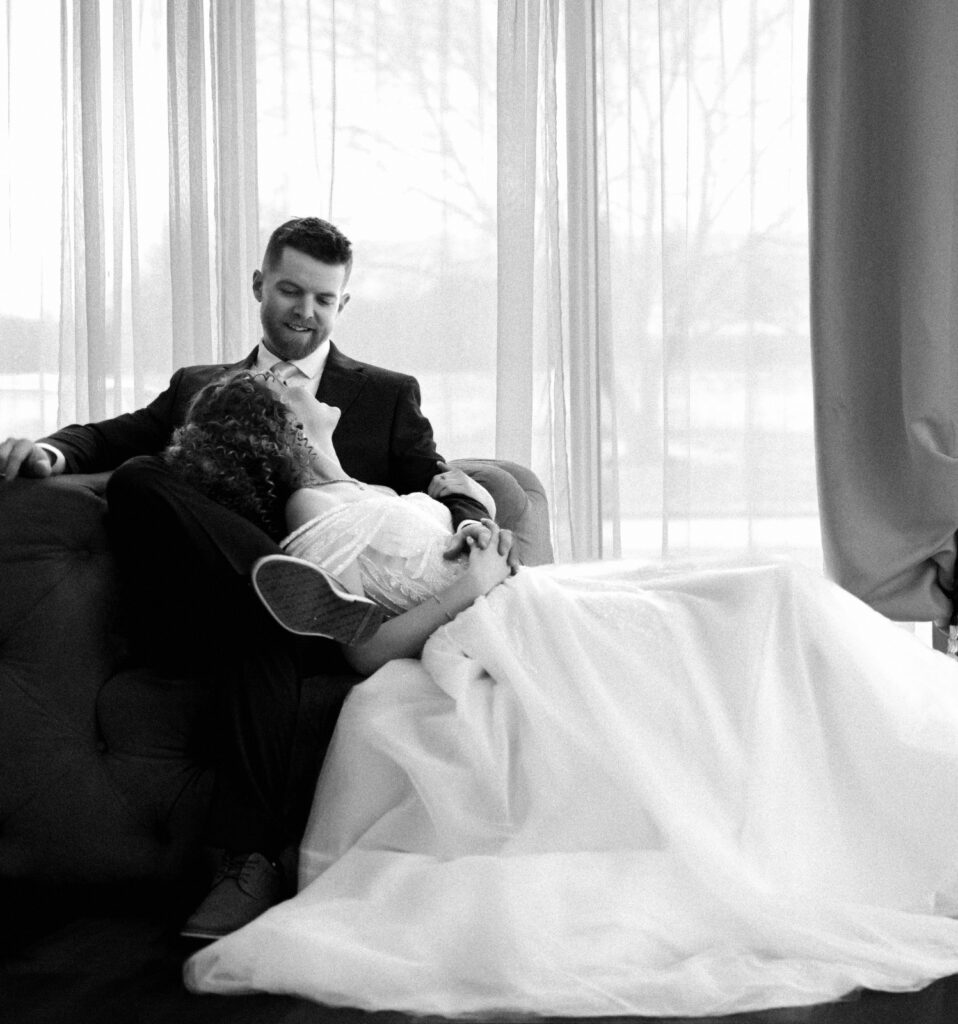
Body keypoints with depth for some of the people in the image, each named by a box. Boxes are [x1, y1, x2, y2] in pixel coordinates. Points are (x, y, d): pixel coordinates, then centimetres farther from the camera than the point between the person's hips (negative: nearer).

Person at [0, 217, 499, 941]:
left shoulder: (388, 395, 21)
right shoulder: (198, 387, 27)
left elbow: (436, 483, 9)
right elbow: (111, 438, 17)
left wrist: (470, 521, -16)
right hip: (204, 619, 2)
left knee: (260, 627, -38)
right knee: (136, 479, -24)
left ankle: (250, 863, -38)